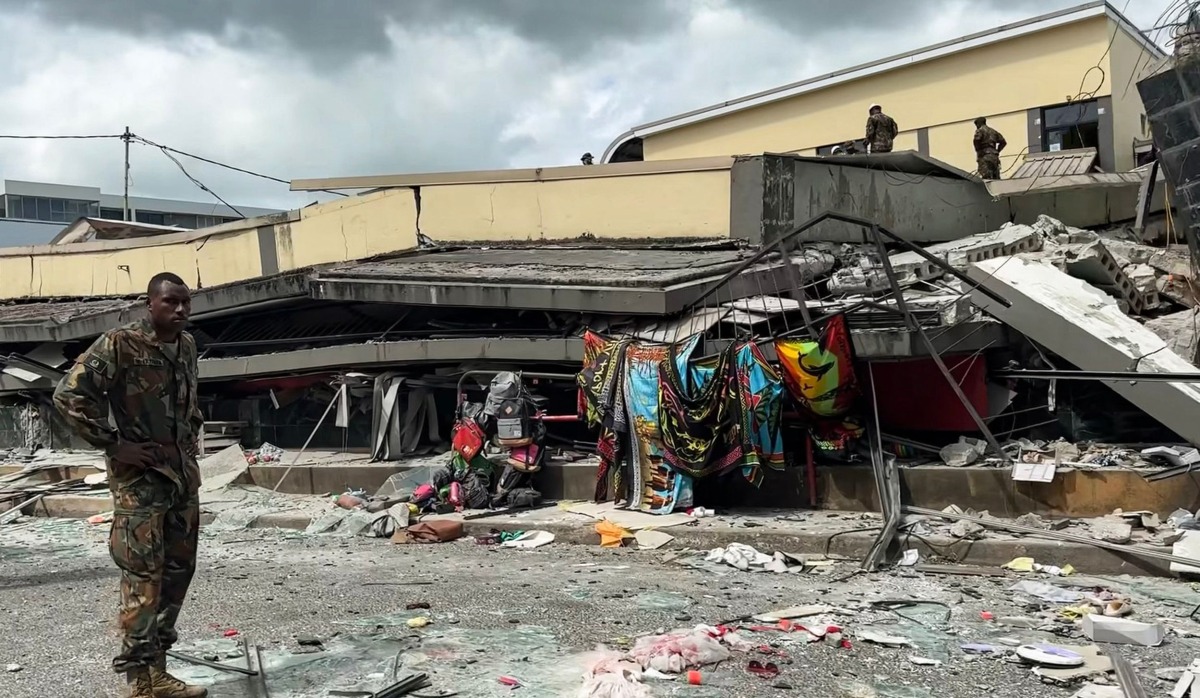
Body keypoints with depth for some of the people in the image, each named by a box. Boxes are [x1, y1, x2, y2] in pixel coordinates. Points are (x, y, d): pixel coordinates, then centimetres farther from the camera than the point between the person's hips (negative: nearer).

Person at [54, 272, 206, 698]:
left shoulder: (187, 345, 9)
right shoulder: (118, 345, -13)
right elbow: (68, 396, -16)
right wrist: (114, 444, -16)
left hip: (183, 474, 8)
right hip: (140, 477, -8)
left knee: (178, 569, 11)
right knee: (143, 576, -5)